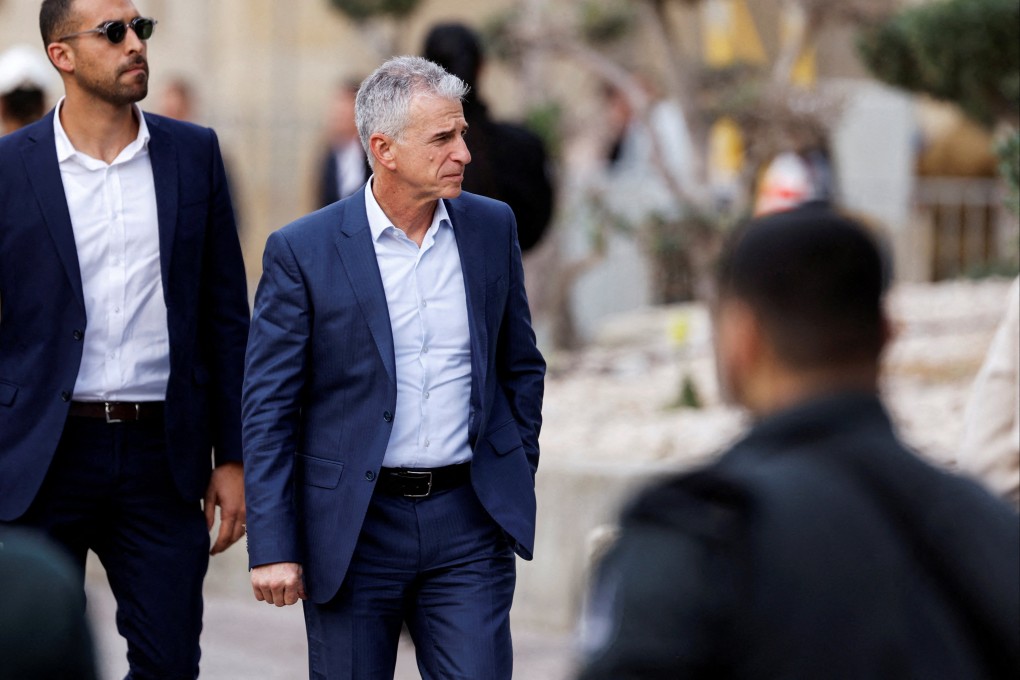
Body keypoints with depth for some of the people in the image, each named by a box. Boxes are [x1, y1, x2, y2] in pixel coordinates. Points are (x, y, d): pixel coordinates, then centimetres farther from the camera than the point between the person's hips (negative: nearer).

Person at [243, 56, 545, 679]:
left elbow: (521, 365, 17)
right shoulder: (302, 251, -7)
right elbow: (268, 411, -6)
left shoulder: (491, 227, 5)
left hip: (469, 518, 2)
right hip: (355, 527, -2)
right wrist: (271, 549, -10)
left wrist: (519, 480, 12)